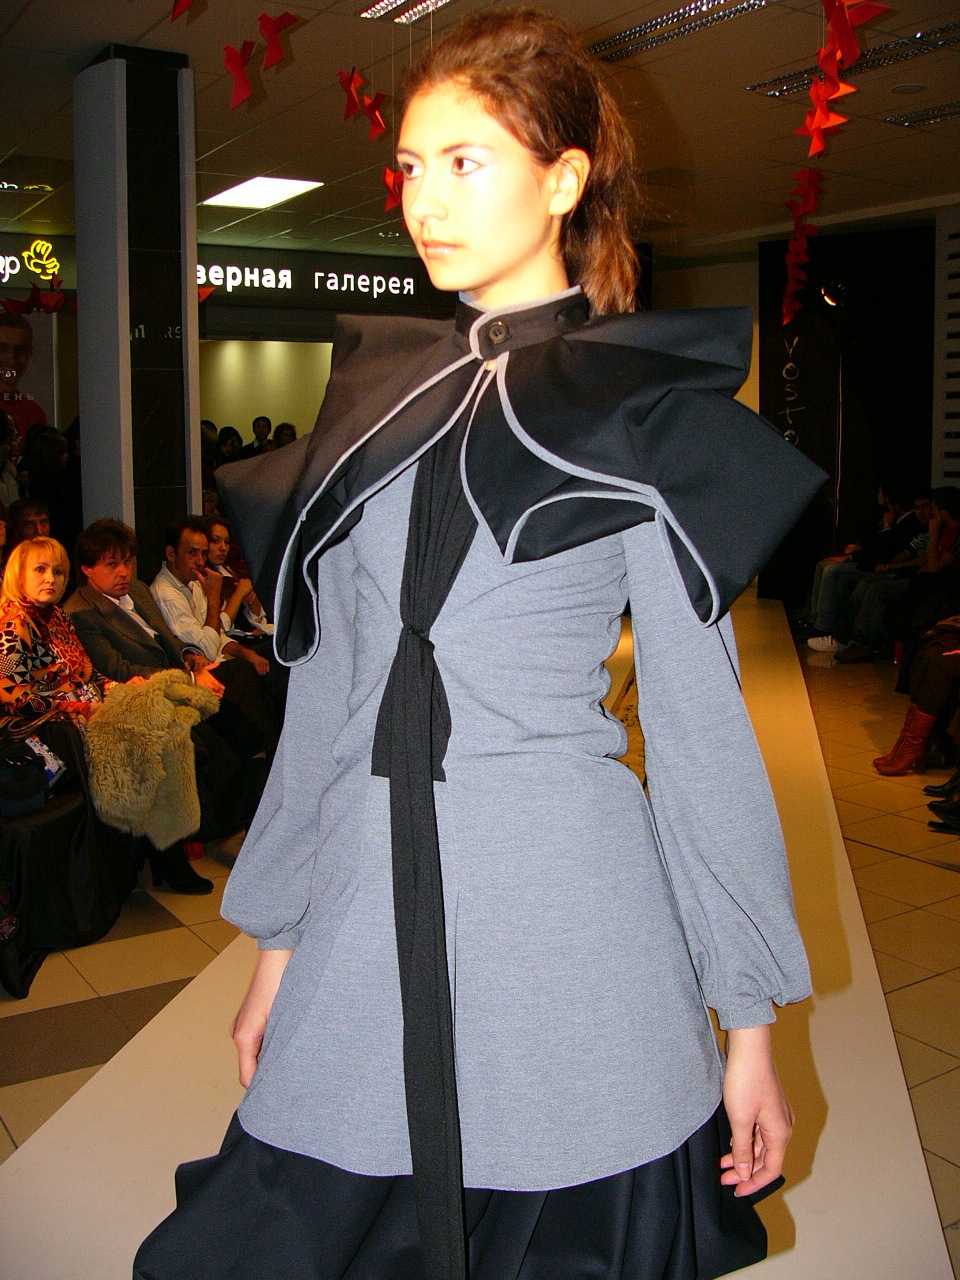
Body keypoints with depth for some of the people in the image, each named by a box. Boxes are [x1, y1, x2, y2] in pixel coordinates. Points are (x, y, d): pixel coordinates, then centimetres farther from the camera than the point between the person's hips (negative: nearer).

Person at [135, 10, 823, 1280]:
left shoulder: (649, 412, -2)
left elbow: (699, 723, -2)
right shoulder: (376, 401, 10)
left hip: (568, 903, -4)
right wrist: (280, 939, 13)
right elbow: (329, 691, 12)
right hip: (369, 918, 4)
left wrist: (750, 1023, -2)